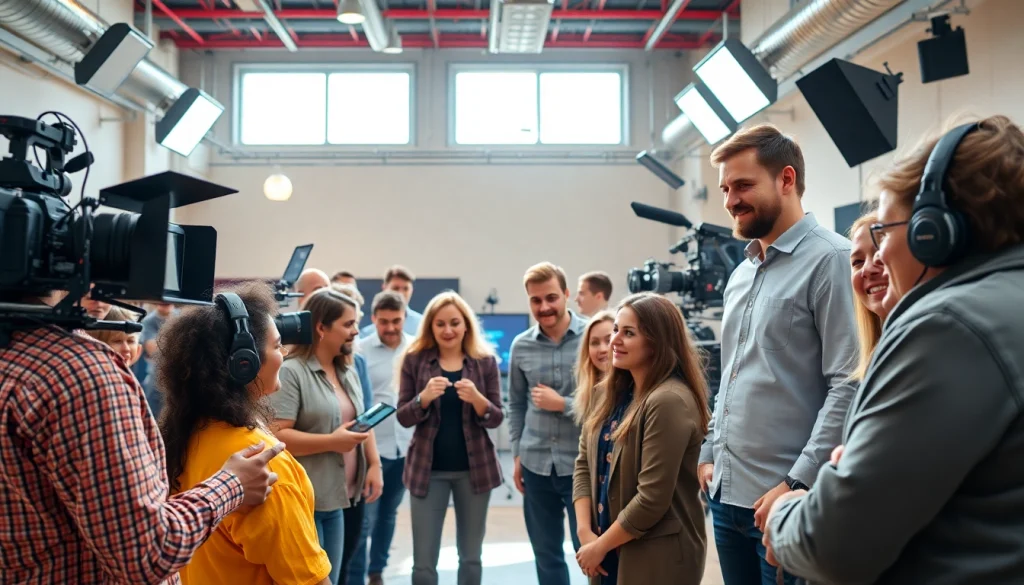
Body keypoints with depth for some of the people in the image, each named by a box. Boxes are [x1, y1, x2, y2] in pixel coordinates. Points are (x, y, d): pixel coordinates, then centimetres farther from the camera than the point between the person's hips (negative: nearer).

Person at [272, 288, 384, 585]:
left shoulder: (348, 373, 13)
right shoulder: (291, 372, -14)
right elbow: (276, 435, -21)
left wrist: (374, 465, 7)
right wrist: (331, 442, -23)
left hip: (337, 498, 8)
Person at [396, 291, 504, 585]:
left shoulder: (485, 361, 0)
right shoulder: (414, 359, -1)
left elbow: (496, 418, -2)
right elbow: (403, 417, -3)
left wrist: (476, 398, -22)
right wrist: (424, 397, -23)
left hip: (475, 468, 1)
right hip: (428, 468, -1)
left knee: (471, 557, 13)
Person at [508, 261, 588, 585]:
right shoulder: (521, 346, 3)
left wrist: (562, 404, -14)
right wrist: (517, 455, 11)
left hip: (582, 465, -3)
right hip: (536, 465, 4)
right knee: (546, 556, 15)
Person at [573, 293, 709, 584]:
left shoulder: (669, 401, -22)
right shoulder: (614, 392, 4)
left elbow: (652, 498, -23)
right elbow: (584, 463, 5)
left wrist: (601, 545, -12)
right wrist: (585, 532, -6)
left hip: (656, 558, -7)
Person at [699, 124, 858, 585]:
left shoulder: (830, 260, -11)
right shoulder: (741, 274, 14)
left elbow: (849, 386, -17)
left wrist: (798, 484, -19)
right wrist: (709, 455, 13)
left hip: (785, 499, -7)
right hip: (727, 495, 7)